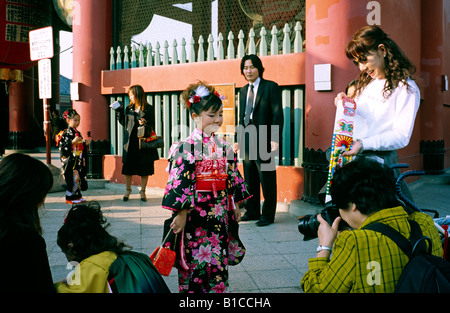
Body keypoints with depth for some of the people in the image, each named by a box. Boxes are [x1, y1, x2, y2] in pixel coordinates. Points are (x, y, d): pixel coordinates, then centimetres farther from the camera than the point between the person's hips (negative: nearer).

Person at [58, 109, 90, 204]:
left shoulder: (78, 133, 14)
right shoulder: (66, 134, -10)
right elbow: (62, 147, -17)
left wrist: (86, 144, 2)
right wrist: (73, 142, -24)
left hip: (79, 161, 8)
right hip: (70, 160, -8)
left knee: (79, 177, 9)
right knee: (71, 178, -6)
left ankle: (77, 196, 18)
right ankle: (70, 197, 2)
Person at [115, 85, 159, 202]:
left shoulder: (149, 109, -1)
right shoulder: (128, 108, 10)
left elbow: (152, 126, -2)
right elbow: (125, 124, 15)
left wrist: (145, 123, -21)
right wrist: (119, 112, 9)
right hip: (130, 142, 3)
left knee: (144, 168, 4)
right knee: (127, 167, 4)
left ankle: (142, 192, 16)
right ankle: (128, 190, 20)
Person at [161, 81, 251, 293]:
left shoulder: (224, 147, 7)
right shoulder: (186, 147, -11)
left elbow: (233, 179, 14)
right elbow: (179, 182, -14)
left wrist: (236, 206, 16)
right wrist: (181, 213, -16)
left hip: (220, 213, 6)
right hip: (196, 213, -5)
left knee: (219, 260, 13)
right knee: (195, 261, 4)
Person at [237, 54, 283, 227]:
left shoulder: (271, 87, -2)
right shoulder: (243, 91, 17)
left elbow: (277, 115, -8)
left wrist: (274, 139, -15)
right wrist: (240, 139, 14)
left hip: (264, 140, -6)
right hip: (247, 140, 6)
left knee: (266, 178, -1)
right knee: (249, 178, 12)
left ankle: (268, 214, 8)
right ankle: (252, 211, 23)